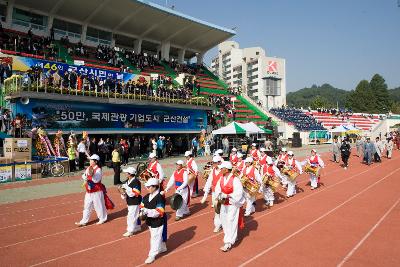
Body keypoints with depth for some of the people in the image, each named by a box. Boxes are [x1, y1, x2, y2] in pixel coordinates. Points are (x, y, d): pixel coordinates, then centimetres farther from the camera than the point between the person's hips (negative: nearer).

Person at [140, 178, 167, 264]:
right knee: (158, 236, 24)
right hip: (150, 221, 8)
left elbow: (159, 212, -27)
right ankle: (162, 248, 45)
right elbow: (142, 206, 7)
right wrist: (142, 212, -15)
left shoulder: (160, 198, -23)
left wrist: (147, 211, -34)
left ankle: (152, 255, 11)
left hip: (158, 222, -8)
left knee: (155, 238, 0)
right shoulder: (146, 197, 1)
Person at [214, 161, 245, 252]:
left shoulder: (235, 180, -20)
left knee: (231, 222, -4)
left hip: (233, 204, -7)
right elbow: (217, 190, 1)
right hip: (224, 204, 7)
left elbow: (238, 193, -22)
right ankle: (231, 237, 39)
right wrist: (220, 195, -19)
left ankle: (228, 243, 4)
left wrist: (227, 196, -26)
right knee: (224, 221, 17)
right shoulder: (221, 179, 0)